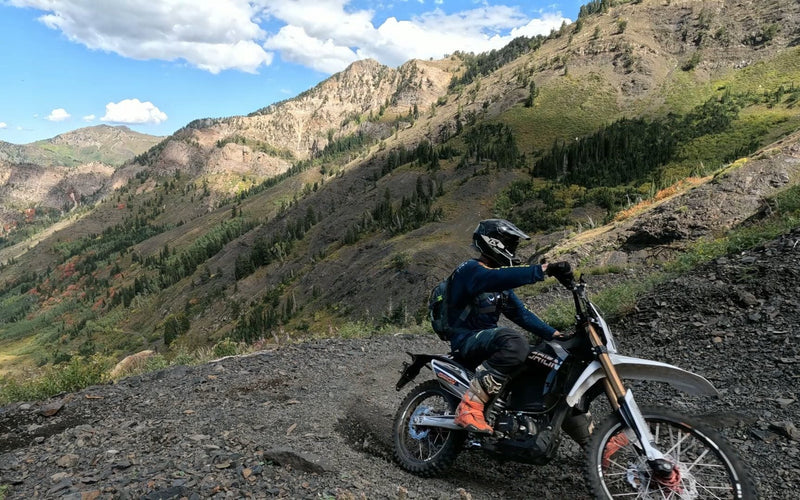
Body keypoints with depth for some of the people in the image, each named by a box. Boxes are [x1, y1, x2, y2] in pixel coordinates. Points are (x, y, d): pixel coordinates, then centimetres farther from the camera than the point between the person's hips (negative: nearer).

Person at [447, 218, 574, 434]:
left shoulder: (500, 283, 18)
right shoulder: (470, 270, -13)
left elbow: (519, 312, 14)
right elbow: (499, 278, -35)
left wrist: (554, 334, 3)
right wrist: (545, 269, -42)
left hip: (488, 339, 10)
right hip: (467, 341, -10)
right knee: (516, 342, -38)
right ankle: (470, 406, -34)